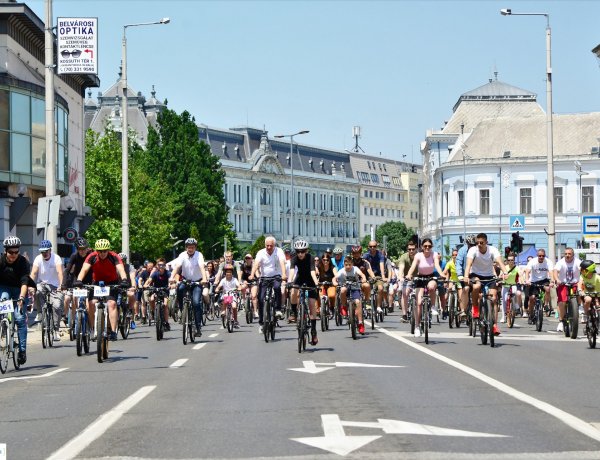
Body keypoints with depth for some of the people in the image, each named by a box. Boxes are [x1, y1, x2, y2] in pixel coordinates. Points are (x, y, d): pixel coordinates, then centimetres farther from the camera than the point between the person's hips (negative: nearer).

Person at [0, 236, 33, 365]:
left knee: (20, 319, -11)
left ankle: (22, 350, -6)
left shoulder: (23, 262, -22)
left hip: (19, 290, -1)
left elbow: (24, 282, -32)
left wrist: (21, 298, -47)